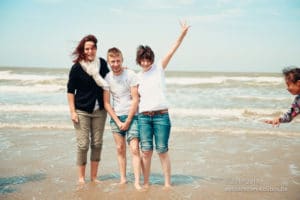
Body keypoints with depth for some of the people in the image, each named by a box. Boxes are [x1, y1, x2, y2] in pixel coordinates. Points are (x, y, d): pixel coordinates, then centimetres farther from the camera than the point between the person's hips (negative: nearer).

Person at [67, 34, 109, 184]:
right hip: (82, 111, -4)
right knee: (83, 144, -3)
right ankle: (81, 177, 13)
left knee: (97, 143, 8)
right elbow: (70, 91, -5)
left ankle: (94, 177, 20)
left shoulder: (102, 63, 3)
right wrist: (72, 111, -10)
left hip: (99, 110, 4)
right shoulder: (77, 68, -9)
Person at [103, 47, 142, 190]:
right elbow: (106, 103, 2)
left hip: (131, 116, -3)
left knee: (134, 149, -10)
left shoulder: (130, 75, -7)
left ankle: (137, 182, -8)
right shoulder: (107, 78, 1)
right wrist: (118, 122, -5)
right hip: (115, 117, 3)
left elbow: (135, 100, -8)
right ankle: (123, 178, 18)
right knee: (120, 149, 8)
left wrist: (128, 121, -10)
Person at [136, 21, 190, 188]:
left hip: (161, 115, -3)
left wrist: (183, 34, -16)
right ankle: (146, 184, 12)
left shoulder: (159, 69, 4)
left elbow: (172, 51, -7)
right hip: (143, 117, 3)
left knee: (163, 151, 0)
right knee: (146, 151, 1)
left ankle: (168, 184, 10)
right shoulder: (138, 77, 13)